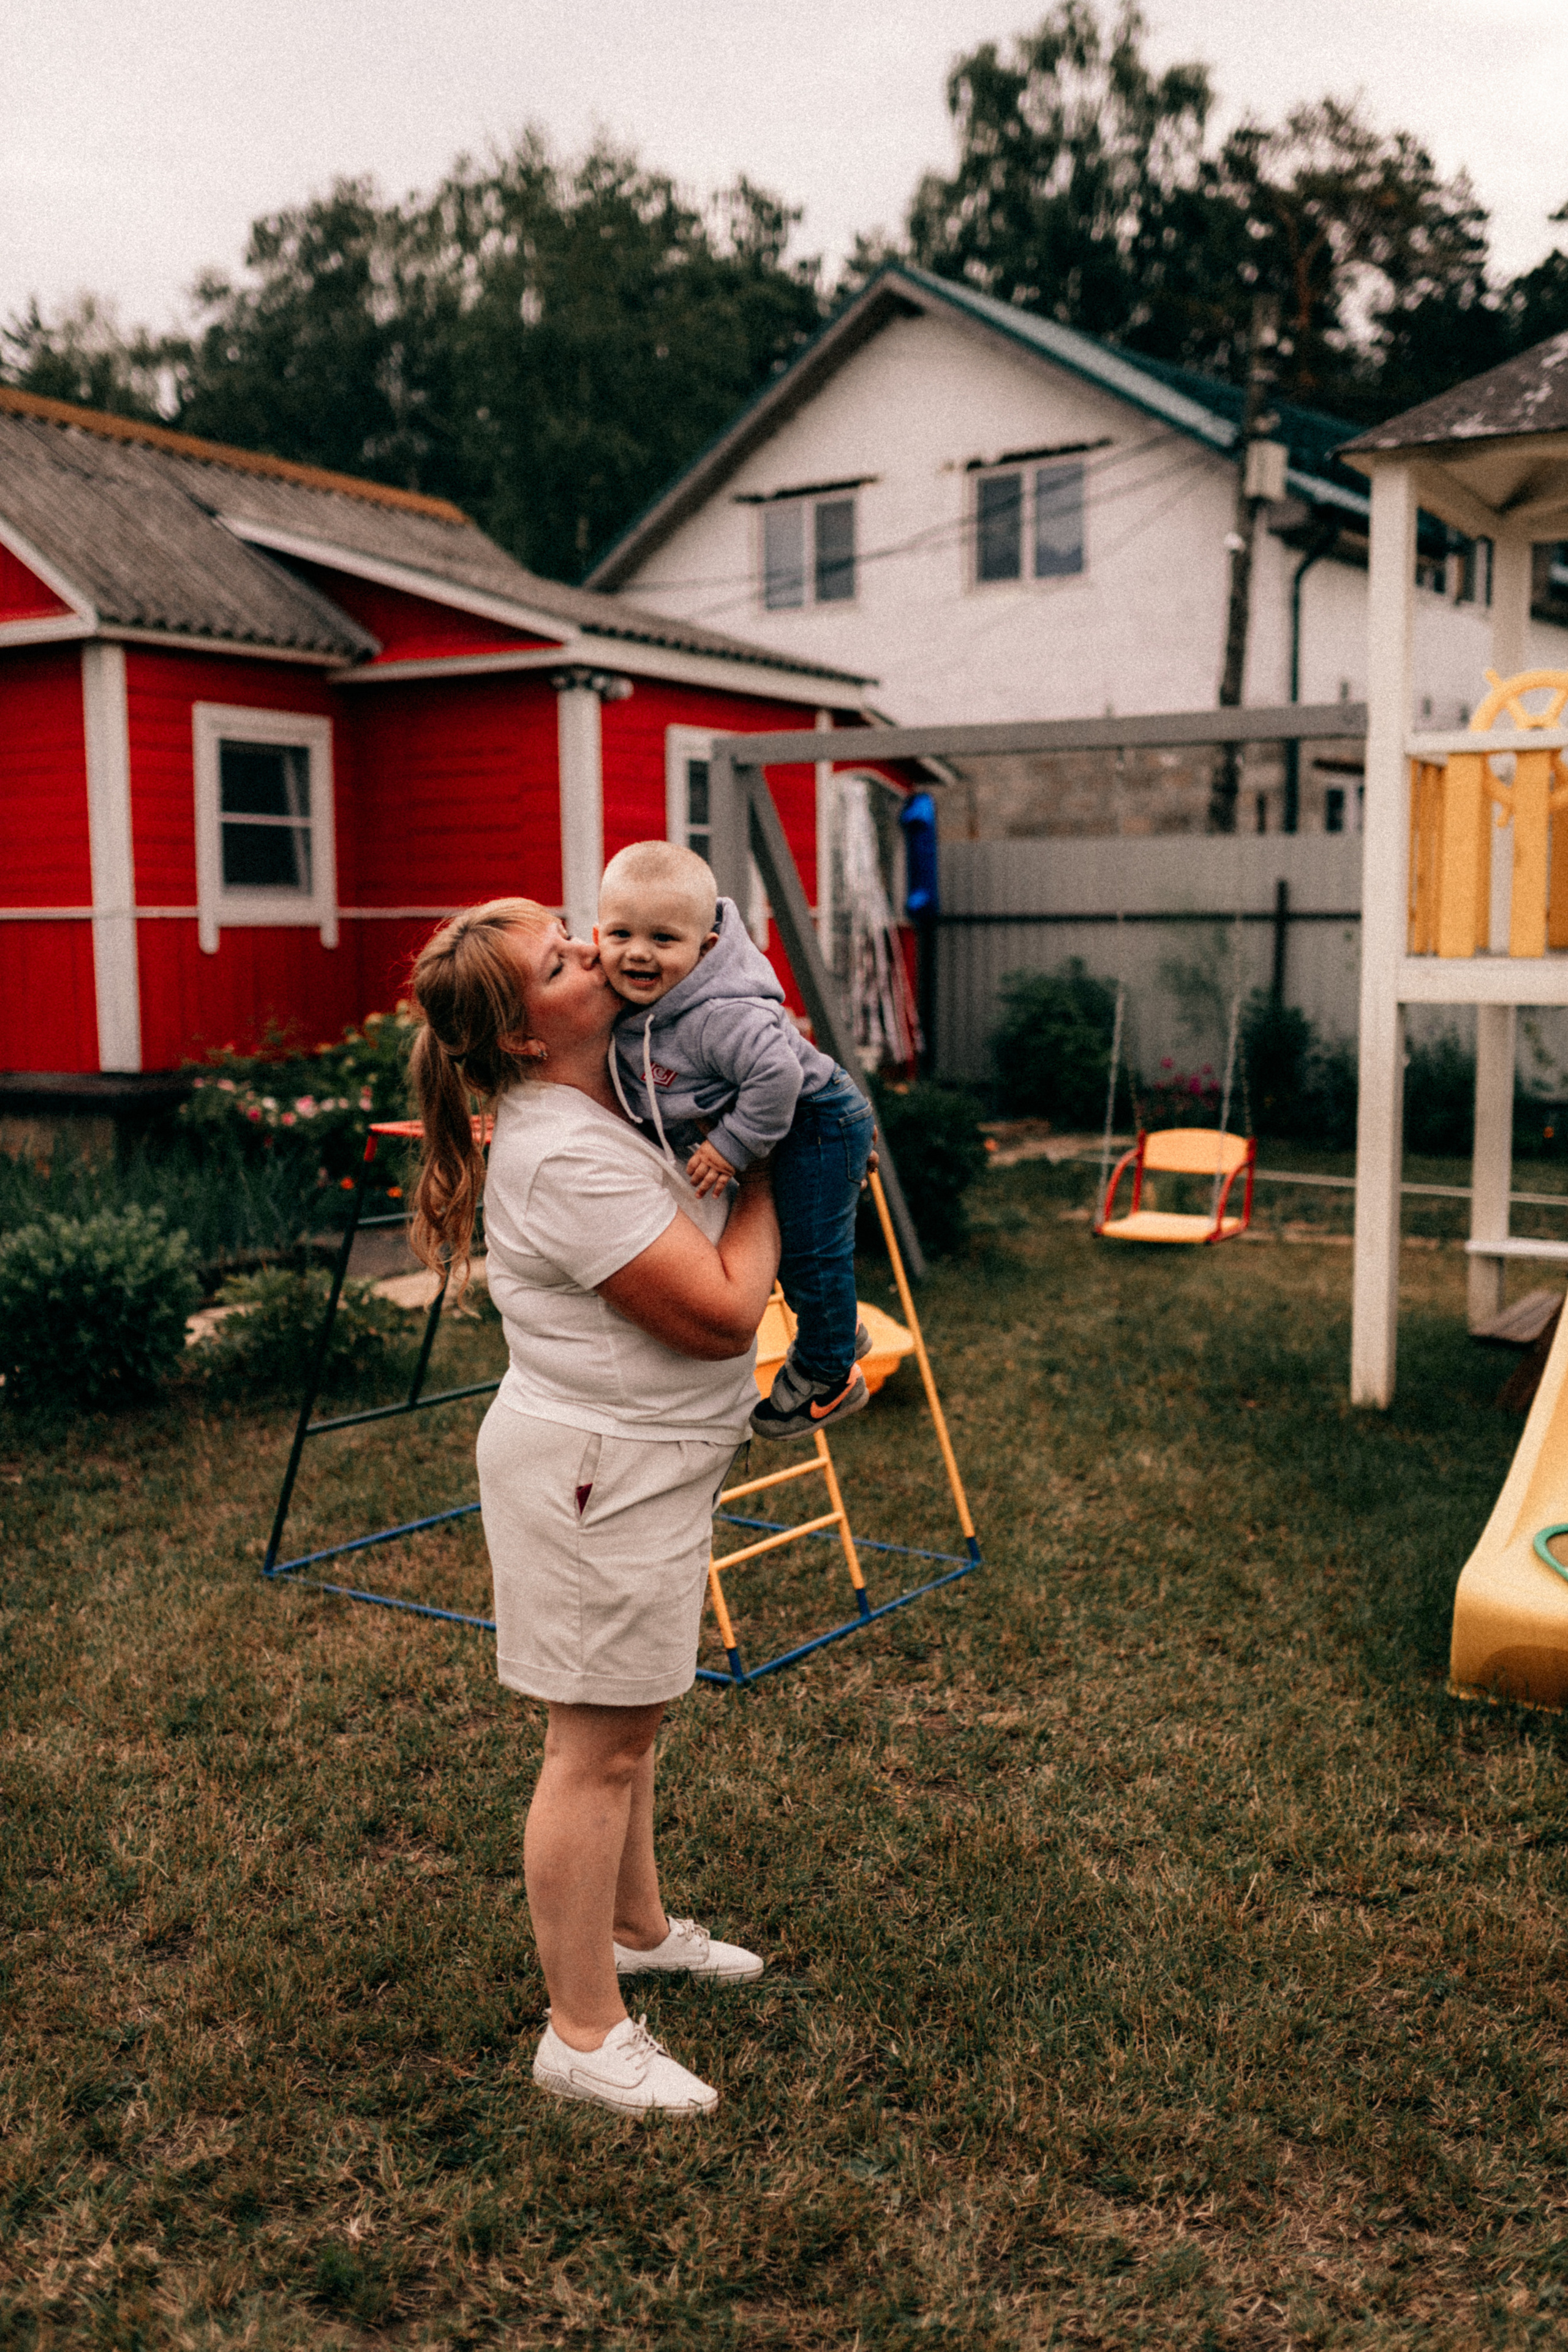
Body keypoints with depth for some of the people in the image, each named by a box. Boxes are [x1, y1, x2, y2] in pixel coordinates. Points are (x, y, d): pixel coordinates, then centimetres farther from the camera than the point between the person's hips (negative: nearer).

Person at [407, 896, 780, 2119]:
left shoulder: (600, 1099, 5)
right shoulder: (566, 1159, -26)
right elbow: (723, 1312, -25)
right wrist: (762, 1178, -11)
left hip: (645, 1460, 10)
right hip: (596, 1474, -10)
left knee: (631, 1716, 24)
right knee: (597, 1745, 1)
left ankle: (637, 1924, 44)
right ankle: (585, 2034, 15)